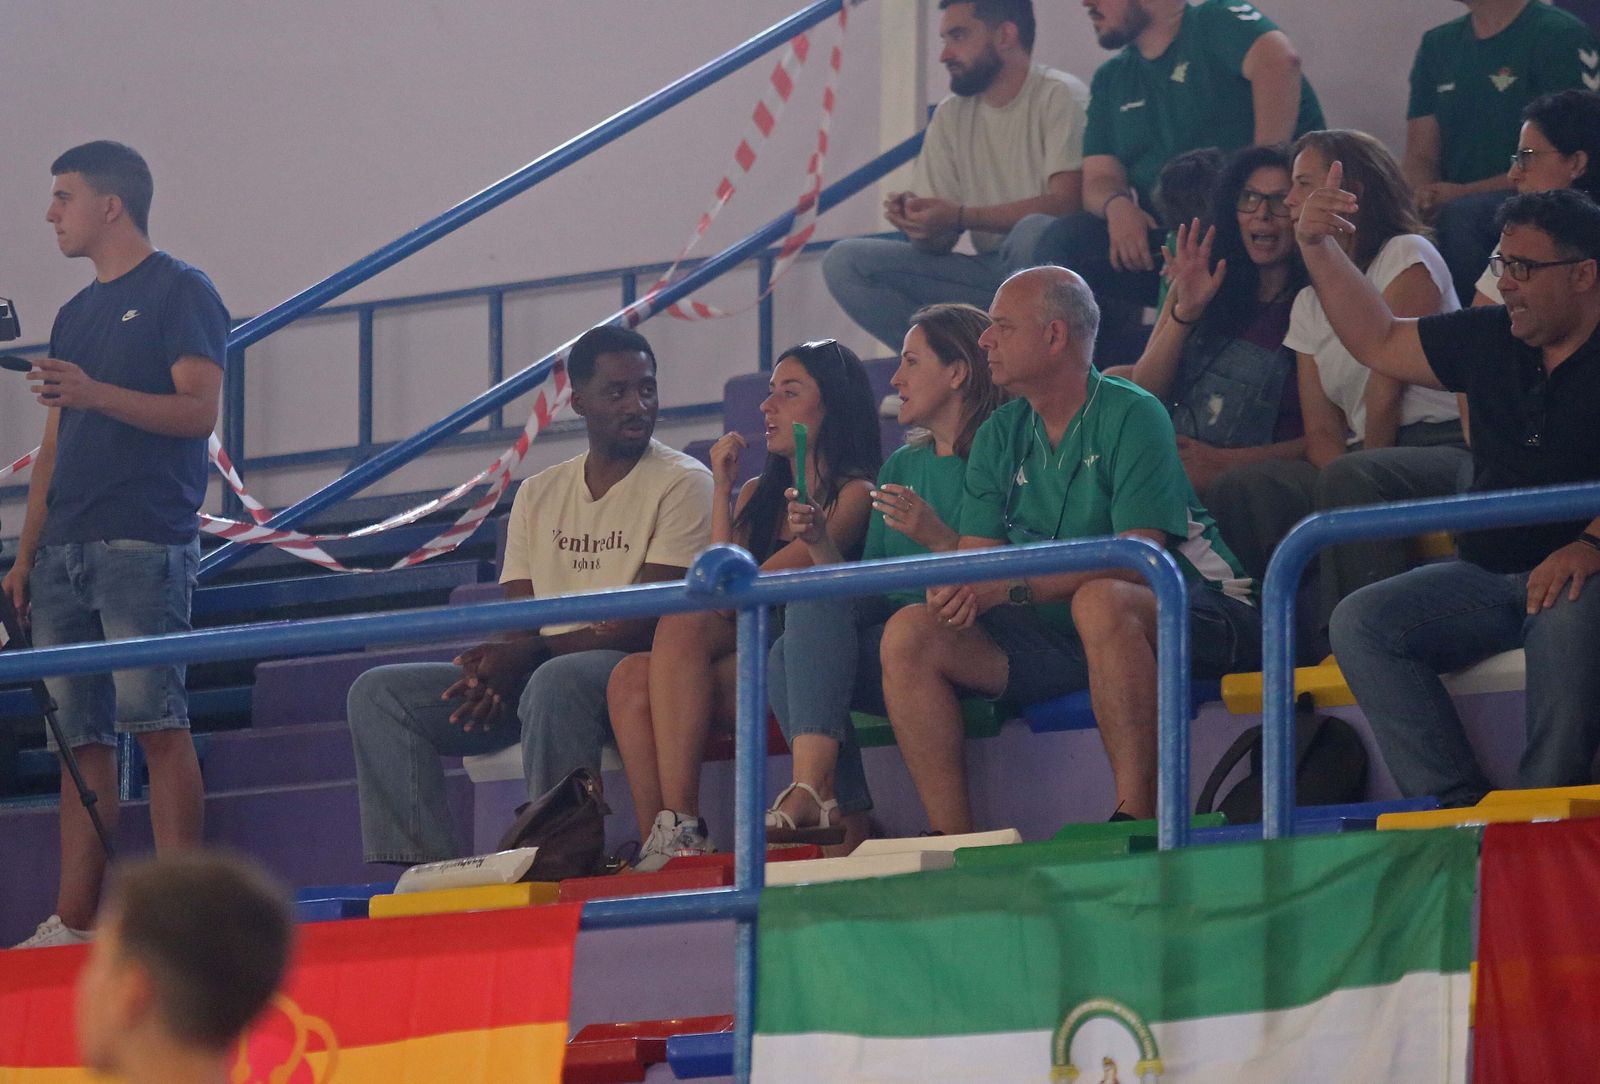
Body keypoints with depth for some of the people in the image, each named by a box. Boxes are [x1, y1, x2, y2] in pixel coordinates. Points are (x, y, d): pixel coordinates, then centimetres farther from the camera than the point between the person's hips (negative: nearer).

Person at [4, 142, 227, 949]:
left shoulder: (179, 292, 1)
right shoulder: (75, 315, 23)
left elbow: (199, 409, -10)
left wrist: (95, 394, -21)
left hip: (145, 546, -7)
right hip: (66, 551, 7)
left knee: (156, 722, -12)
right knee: (81, 738, 3)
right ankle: (74, 920, 1)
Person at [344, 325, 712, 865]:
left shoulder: (683, 483, -2)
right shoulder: (539, 494, 17)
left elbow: (643, 624, -11)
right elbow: (517, 617, 12)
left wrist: (529, 653, -19)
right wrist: (495, 668, -13)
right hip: (532, 675, 7)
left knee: (555, 682, -41)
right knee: (378, 694, -8)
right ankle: (421, 866, -22)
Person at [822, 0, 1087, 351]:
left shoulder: (1059, 96, -6)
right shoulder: (951, 116, 13)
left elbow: (1066, 203, -21)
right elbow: (938, 242, 9)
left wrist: (958, 216, -23)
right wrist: (915, 221, -16)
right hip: (987, 274, 6)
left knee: (1034, 233, -40)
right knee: (845, 262, -7)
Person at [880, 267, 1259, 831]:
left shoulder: (1130, 415, -11)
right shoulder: (1000, 435, 10)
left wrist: (1009, 588, -28)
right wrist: (957, 586, -21)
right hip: (1053, 636, 7)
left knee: (1100, 600, -40)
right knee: (910, 635, -11)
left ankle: (1137, 818, -37)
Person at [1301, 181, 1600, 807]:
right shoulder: (1489, 341, 13)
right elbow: (1379, 342, 25)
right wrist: (1316, 246, 15)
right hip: (1488, 579, 7)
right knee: (1359, 622, -15)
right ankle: (1458, 807, -25)